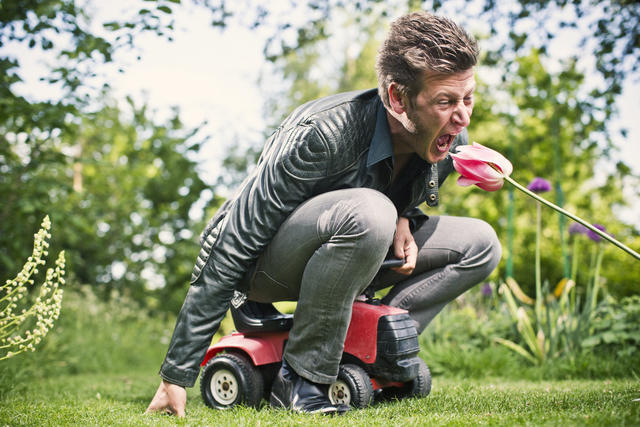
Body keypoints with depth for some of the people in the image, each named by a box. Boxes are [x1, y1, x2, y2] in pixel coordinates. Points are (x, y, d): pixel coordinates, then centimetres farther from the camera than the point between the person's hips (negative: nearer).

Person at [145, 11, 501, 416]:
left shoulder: (451, 141, -12)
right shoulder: (325, 134, -33)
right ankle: (300, 378, -22)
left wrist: (400, 220, -13)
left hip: (340, 253, 7)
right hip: (266, 265, -7)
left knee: (480, 243, -7)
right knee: (367, 212, -38)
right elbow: (229, 254, -29)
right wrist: (177, 376, -27)